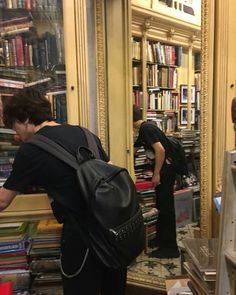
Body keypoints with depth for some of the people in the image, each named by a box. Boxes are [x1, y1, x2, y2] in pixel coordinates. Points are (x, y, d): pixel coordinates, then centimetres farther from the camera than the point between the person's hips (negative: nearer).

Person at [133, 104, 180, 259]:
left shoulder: (146, 128, -15)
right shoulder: (144, 130, 15)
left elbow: (160, 150, -24)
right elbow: (133, 150, 28)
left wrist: (156, 174, -21)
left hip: (165, 170, -10)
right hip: (162, 170, 10)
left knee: (166, 208, -2)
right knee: (162, 206, 18)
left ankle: (170, 248, 10)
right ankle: (161, 239, 33)